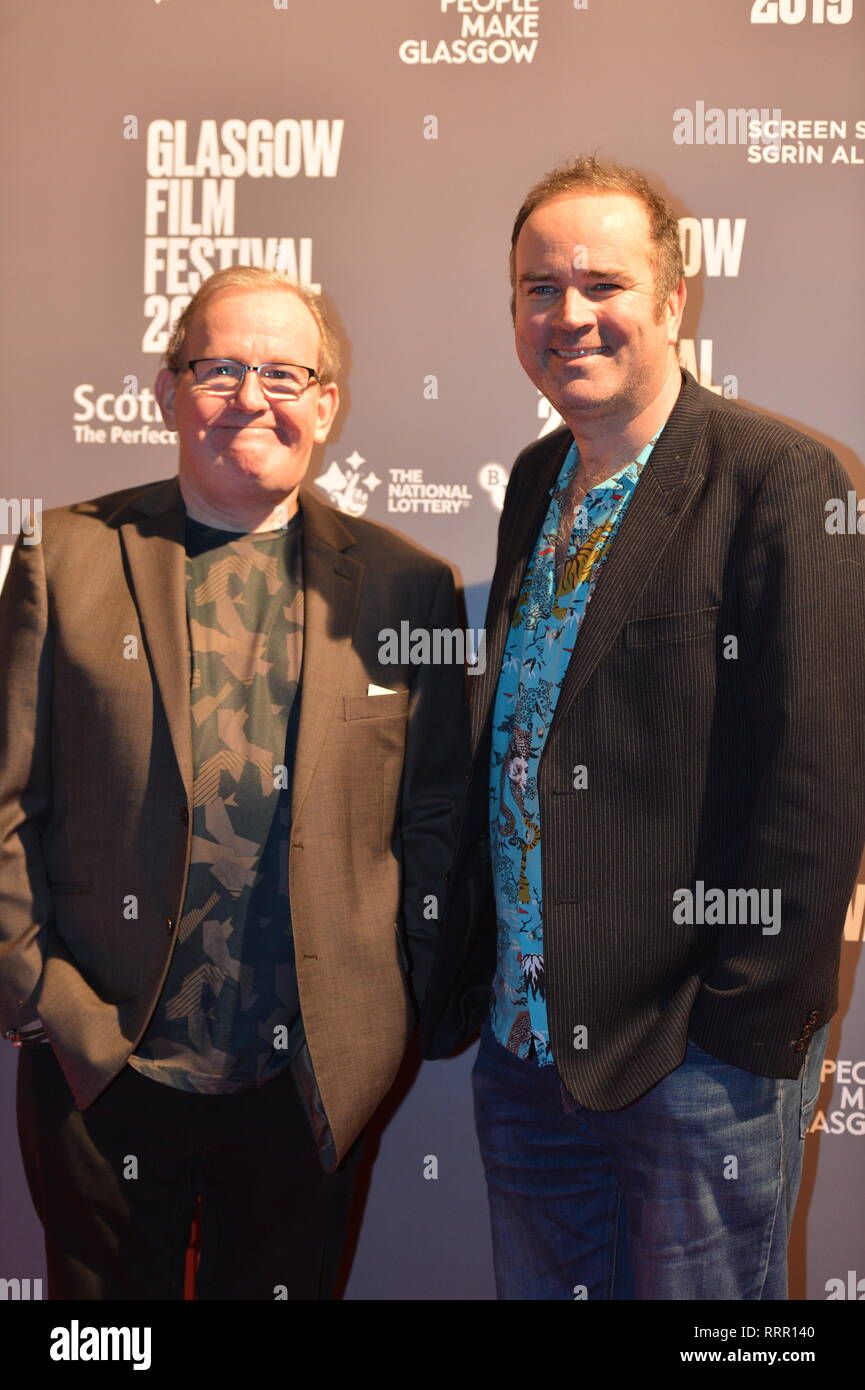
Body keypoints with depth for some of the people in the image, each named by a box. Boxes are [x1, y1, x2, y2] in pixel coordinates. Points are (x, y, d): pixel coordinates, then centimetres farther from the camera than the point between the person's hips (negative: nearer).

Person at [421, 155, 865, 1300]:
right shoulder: (536, 482, 9)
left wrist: (750, 1020, -15)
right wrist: (469, 978, 11)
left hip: (693, 1057, -6)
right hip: (522, 1041, 7)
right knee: (539, 1285, 20)